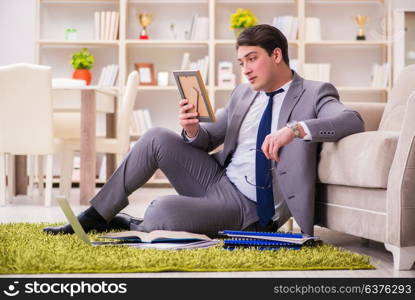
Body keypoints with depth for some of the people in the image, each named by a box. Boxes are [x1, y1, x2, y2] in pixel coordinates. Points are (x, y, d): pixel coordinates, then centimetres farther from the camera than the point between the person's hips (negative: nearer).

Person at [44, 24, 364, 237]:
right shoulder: (244, 92, 12)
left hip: (248, 207, -7)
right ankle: (97, 216, -1)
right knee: (157, 138, -13)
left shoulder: (315, 94, -7)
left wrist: (295, 129, -38)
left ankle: (129, 227, 8)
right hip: (217, 179, 7)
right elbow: (209, 139, 14)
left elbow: (353, 120, -25)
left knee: (163, 210, -29)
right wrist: (193, 130, -11)